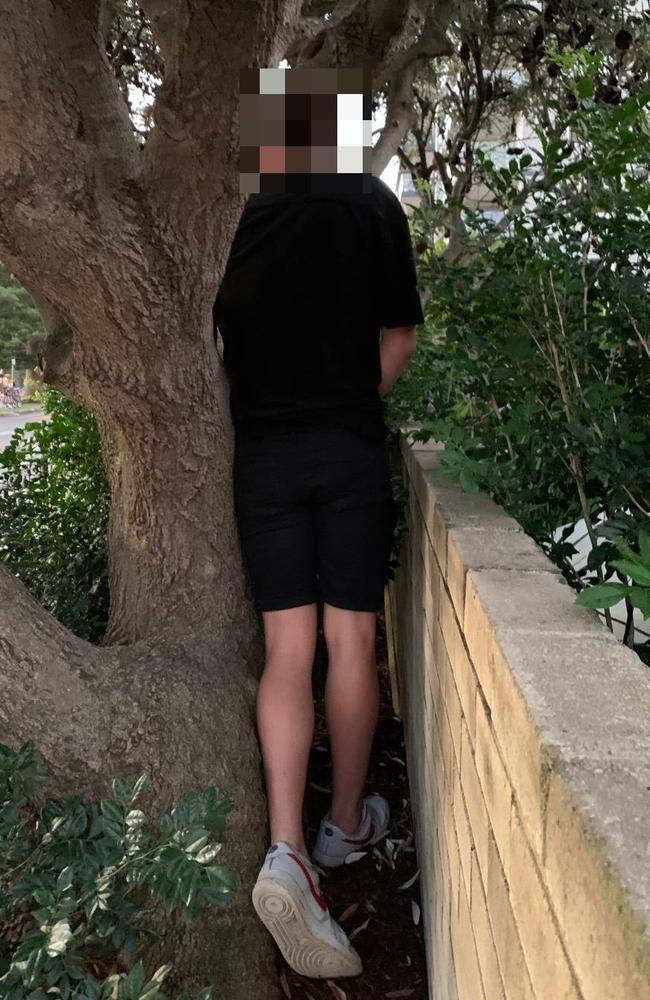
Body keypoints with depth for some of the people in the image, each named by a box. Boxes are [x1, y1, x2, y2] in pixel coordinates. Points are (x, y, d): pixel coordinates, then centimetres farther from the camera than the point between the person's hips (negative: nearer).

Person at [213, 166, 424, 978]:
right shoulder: (371, 204, -2)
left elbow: (210, 342, 8)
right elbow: (398, 339, 3)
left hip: (262, 457, 1)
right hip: (352, 452, -1)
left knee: (286, 650, 3)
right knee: (351, 641, 9)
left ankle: (286, 848, -10)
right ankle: (347, 821, 25)